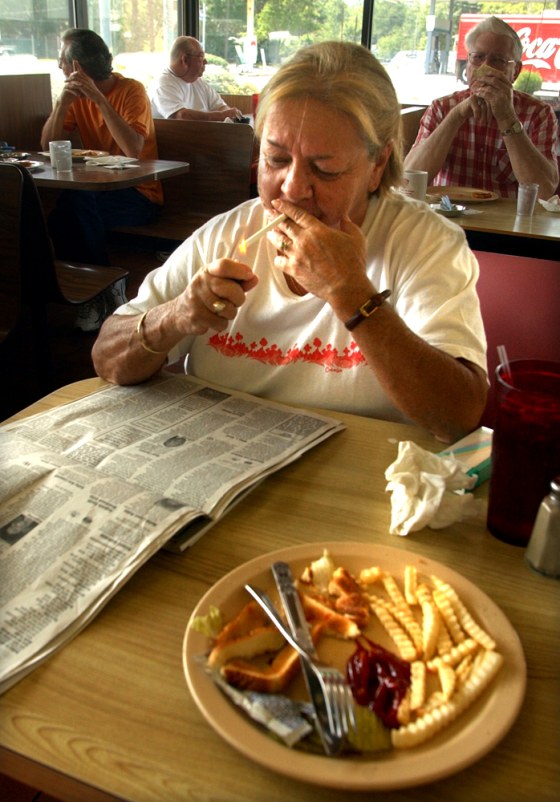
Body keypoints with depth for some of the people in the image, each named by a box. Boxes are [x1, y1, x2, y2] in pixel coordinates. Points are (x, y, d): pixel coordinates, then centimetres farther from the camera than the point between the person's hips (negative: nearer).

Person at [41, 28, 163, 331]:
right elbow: (47, 145, 1)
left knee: (76, 201, -31)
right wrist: (62, 101, -12)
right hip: (99, 190, 5)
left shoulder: (131, 90, -9)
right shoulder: (78, 95, 8)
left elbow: (134, 150, -25)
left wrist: (98, 98, -25)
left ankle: (105, 287, -12)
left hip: (140, 195, -5)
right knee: (58, 214, -25)